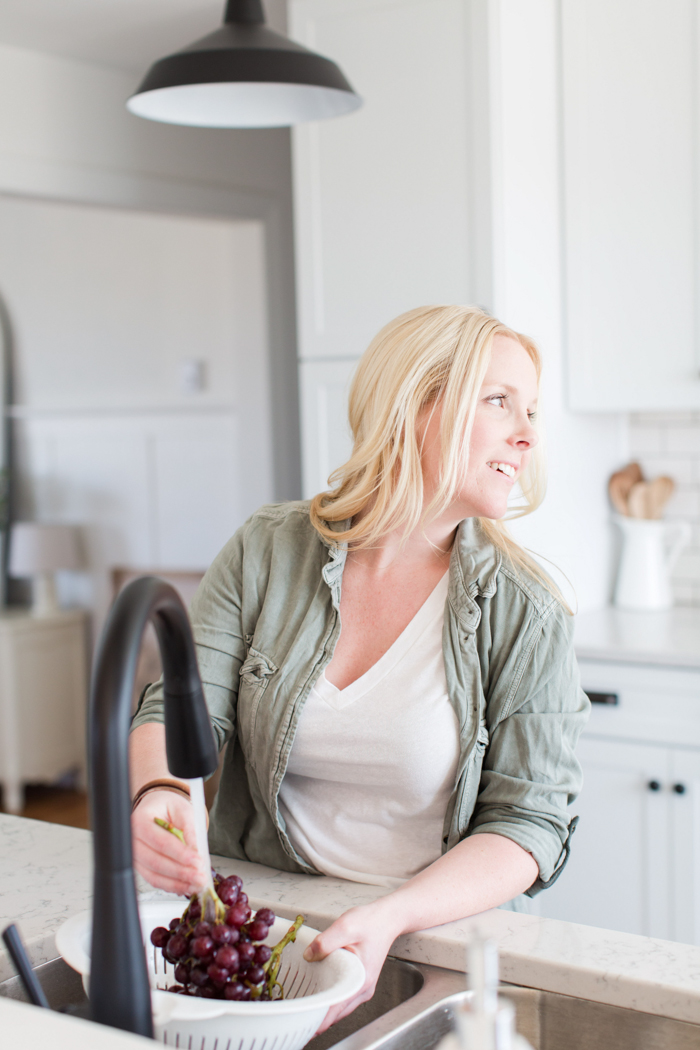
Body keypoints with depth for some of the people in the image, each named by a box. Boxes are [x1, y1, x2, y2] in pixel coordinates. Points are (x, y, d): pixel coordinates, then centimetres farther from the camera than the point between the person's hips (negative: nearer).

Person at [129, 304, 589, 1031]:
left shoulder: (525, 612, -6)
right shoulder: (267, 550, 1)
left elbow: (528, 822, -7)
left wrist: (389, 918, -24)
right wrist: (160, 793, -23)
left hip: (440, 935, -1)